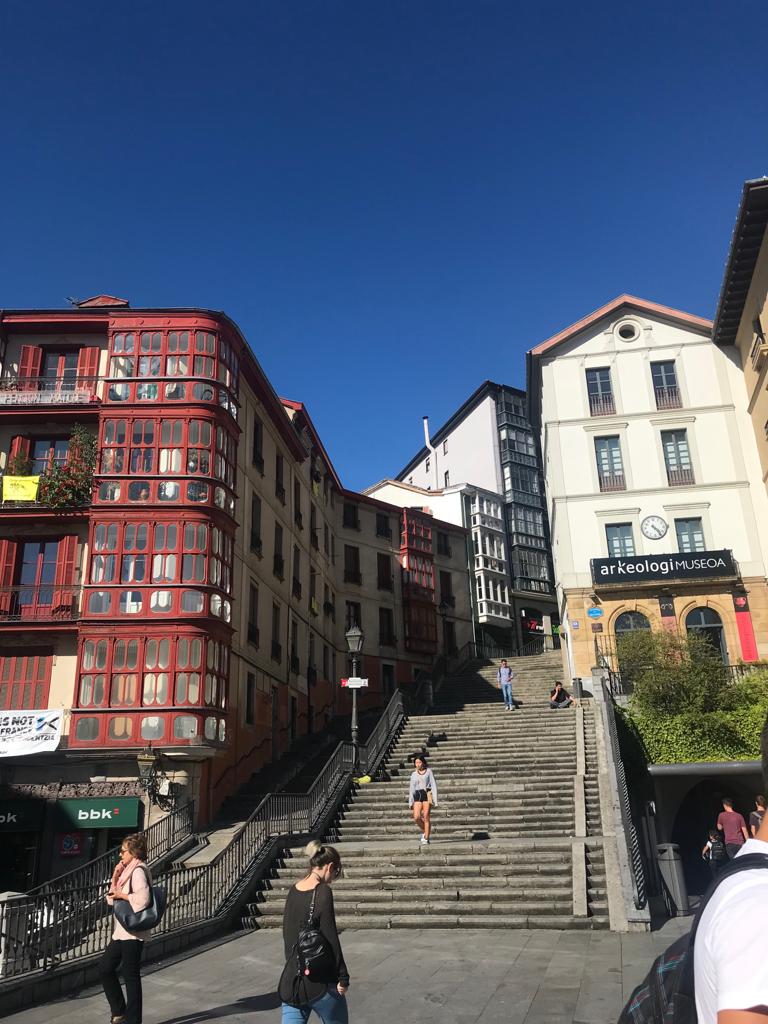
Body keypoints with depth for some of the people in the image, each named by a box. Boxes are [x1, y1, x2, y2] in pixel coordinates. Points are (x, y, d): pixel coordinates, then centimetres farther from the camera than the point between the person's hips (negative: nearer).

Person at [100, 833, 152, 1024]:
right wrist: (115, 878, 2)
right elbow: (111, 900, 16)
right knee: (105, 968, 13)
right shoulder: (128, 871, 14)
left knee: (130, 975, -1)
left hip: (133, 933, -10)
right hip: (121, 932, 10)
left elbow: (143, 899, -28)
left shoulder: (138, 871, -16)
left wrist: (122, 895, -15)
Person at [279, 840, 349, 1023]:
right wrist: (343, 978, -8)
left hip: (291, 980, 6)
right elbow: (330, 939, -15)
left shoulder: (293, 890, 5)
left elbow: (287, 933, 13)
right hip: (320, 981, -6)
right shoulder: (323, 892, -16)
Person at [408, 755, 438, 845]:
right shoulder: (414, 774, 14)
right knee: (416, 817, -10)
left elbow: (433, 785, 1)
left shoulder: (428, 771, 5)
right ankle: (424, 831, 17)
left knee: (426, 817, -8)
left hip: (427, 795, -3)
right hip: (417, 796, 3)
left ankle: (426, 839, 2)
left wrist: (435, 800, -7)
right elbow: (412, 789, 16)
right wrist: (410, 802, 10)